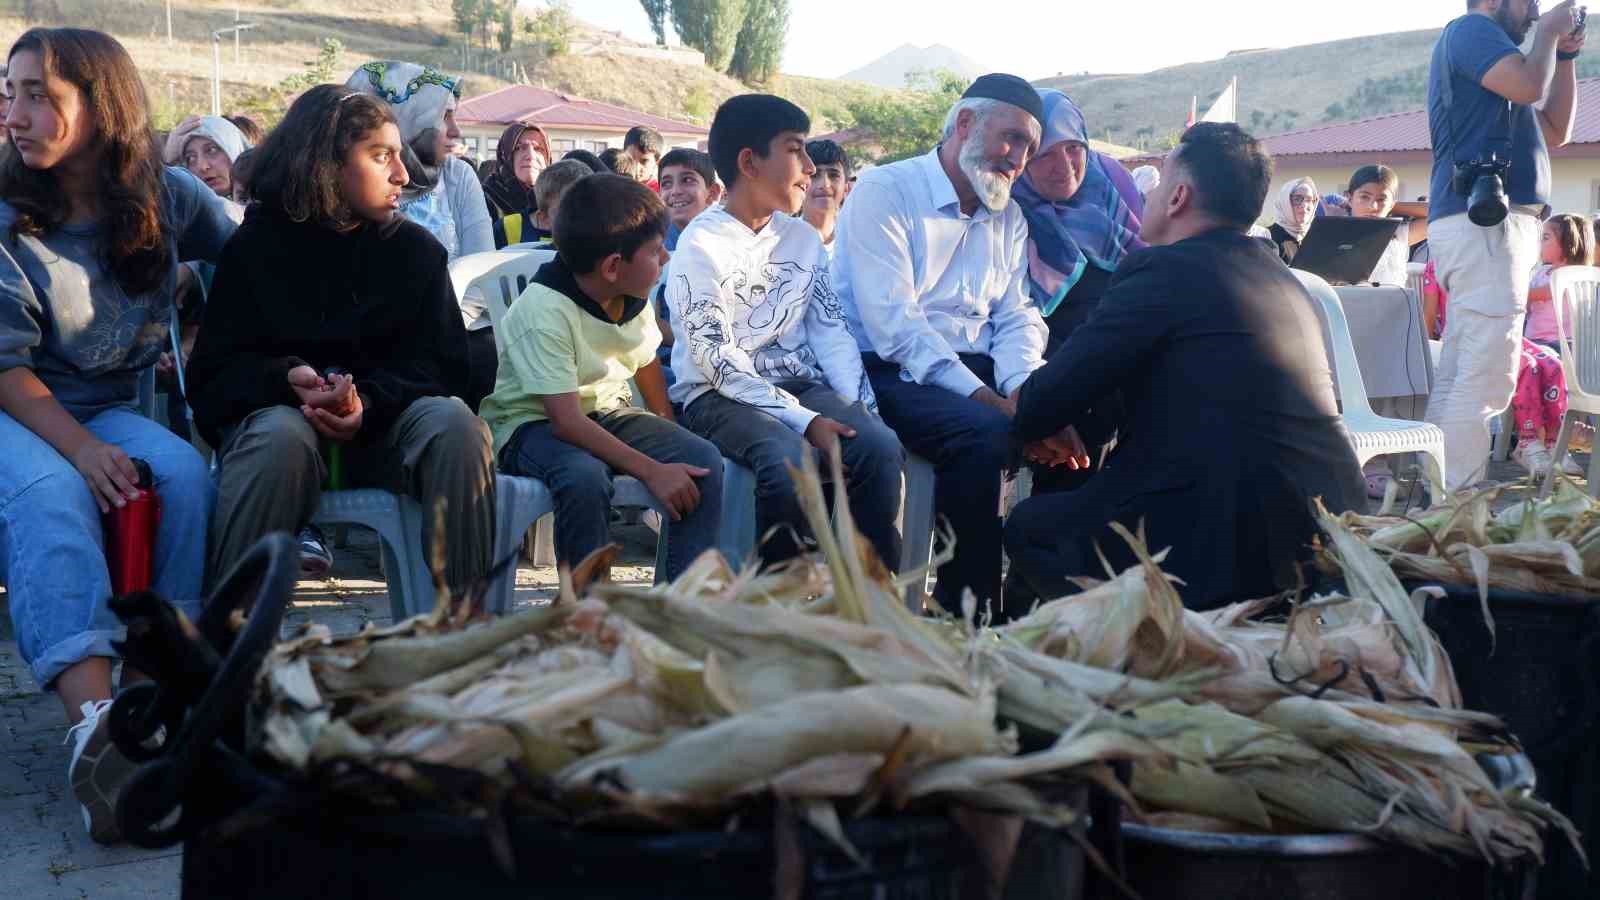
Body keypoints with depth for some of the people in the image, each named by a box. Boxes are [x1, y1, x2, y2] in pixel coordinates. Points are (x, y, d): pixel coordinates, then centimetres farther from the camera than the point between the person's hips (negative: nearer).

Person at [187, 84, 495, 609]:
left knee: (454, 424, -30)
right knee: (281, 438, -37)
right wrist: (291, 379, -22)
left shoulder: (416, 249, 9)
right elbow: (214, 371, 0)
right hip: (275, 411, -2)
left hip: (380, 429, 2)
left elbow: (442, 363, 1)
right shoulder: (255, 247, 4)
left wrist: (368, 403, -20)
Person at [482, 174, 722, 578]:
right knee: (586, 477, -39)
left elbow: (646, 362, 17)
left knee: (702, 458, -16)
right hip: (533, 423, -7)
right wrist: (652, 472, -34)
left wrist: (670, 435, 2)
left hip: (607, 412, 7)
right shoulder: (542, 311, -26)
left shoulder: (633, 298, -2)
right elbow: (567, 421, -30)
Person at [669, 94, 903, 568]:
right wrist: (805, 421, -21)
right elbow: (717, 361, -13)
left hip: (801, 385, 5)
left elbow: (830, 329, 11)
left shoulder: (803, 238, 14)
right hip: (721, 396, -5)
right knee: (787, 458, -36)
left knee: (880, 445, -24)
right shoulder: (702, 245, -6)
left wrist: (855, 405, -8)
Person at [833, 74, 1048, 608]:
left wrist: (1022, 385, -14)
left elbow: (1017, 318, 11)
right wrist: (982, 396, -25)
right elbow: (892, 323, -17)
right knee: (983, 432, -32)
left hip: (976, 373, 7)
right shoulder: (883, 193, -6)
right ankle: (967, 600, -20)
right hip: (890, 374, -6)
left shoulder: (1009, 217, 17)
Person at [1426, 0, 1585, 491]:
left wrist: (1565, 54, 21)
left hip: (1483, 224, 11)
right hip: (1482, 222, -11)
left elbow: (1556, 130, 28)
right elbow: (1530, 86, -17)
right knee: (1487, 377, -16)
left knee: (1457, 375, 8)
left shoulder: (1484, 44, 28)